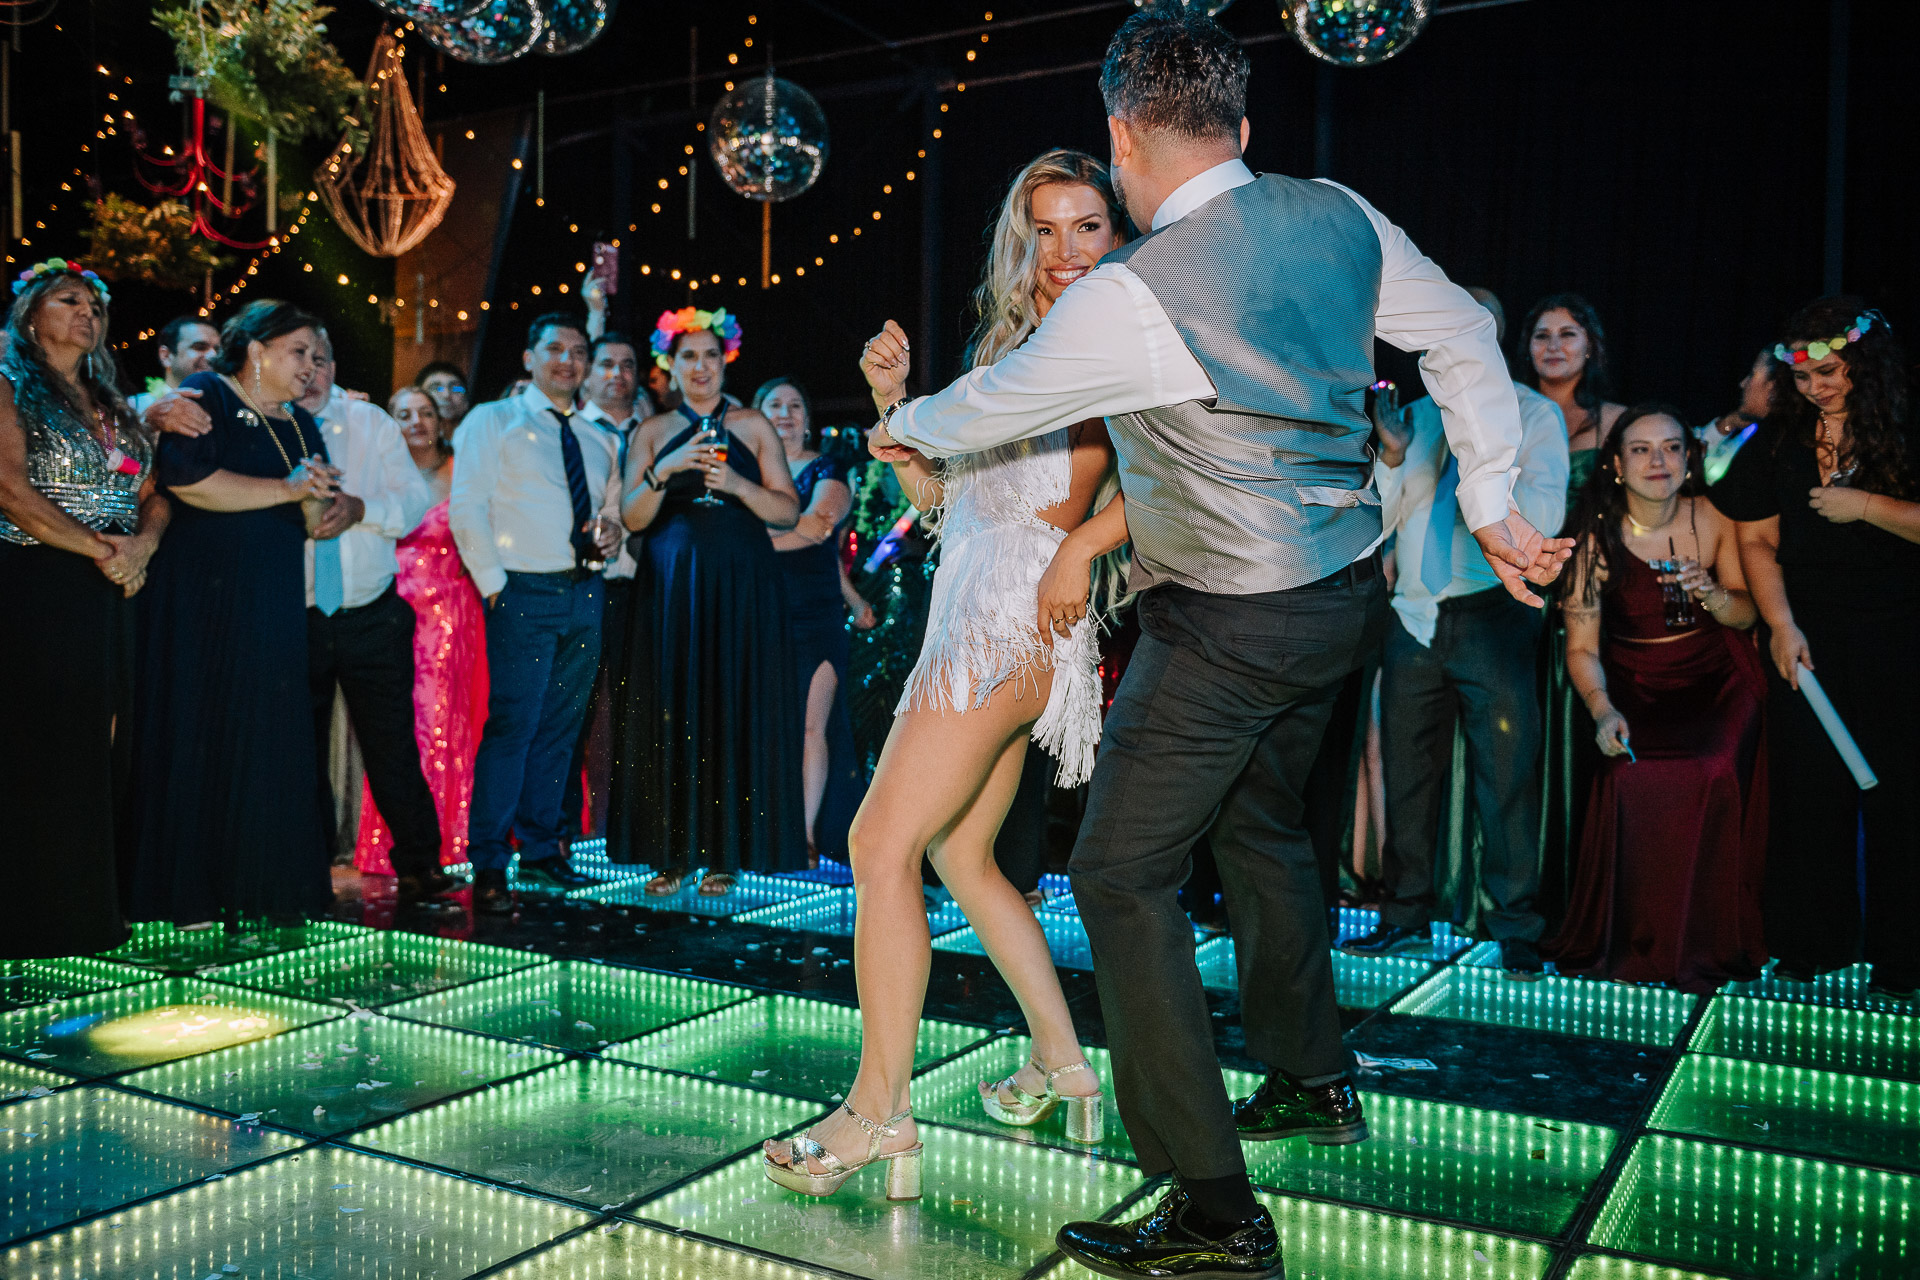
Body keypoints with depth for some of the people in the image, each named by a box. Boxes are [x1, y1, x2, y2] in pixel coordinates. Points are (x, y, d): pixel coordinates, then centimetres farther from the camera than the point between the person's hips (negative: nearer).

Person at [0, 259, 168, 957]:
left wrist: (140, 545, -6)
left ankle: (95, 907, 12)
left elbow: (154, 495, 14)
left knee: (103, 751, 5)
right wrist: (100, 549, -14)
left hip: (110, 595, 6)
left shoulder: (113, 406, 20)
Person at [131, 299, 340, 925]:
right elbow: (185, 479, -19)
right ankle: (191, 894, 1)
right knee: (200, 738, -5)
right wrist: (286, 489, -13)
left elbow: (317, 522, 15)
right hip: (203, 599, -6)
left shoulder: (301, 424, 18)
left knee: (271, 741, 2)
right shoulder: (204, 397, -2)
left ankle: (259, 885, 7)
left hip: (275, 604, 6)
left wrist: (314, 496, -8)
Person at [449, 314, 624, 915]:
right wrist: (495, 585, -11)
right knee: (511, 726, -11)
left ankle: (540, 851, 20)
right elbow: (466, 510, -5)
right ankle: (488, 867, -6)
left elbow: (611, 513, 26)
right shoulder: (493, 422, 3)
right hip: (525, 594, -5)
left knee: (559, 728, 10)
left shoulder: (600, 440, 20)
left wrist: (612, 532, 2)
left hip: (585, 595, 6)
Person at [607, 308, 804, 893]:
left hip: (740, 587, -1)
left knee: (734, 711, -3)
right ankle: (672, 852, 3)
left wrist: (737, 484, -12)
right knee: (671, 711, -2)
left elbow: (789, 511, 3)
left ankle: (725, 852, 3)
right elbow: (633, 517, 4)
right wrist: (664, 473, -13)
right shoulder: (653, 432, 12)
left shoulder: (754, 427, 10)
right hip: (670, 587, 1)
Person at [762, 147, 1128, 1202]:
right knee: (960, 855, 14)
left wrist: (1080, 545, -28)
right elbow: (931, 490, 19)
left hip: (1016, 614, -9)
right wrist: (893, 400, 4)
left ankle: (879, 1112, -8)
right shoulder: (1013, 344, 22)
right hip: (977, 612, 9)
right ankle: (1062, 1064, 26)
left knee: (884, 842, -12)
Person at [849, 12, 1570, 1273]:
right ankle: (1313, 1078, 44)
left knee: (1124, 875, -2)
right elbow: (1464, 336, 7)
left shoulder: (1135, 293, -20)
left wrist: (902, 423, 16)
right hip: (1346, 591, 8)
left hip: (1229, 622, -8)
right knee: (1262, 823, 26)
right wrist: (1491, 504, 11)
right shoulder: (1340, 216, 0)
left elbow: (1000, 401, -6)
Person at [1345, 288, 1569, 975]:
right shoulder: (1417, 416, 16)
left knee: (1506, 773, -4)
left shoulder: (1534, 415, 4)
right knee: (1407, 770, 8)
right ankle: (1405, 911, 20)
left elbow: (1545, 516, -10)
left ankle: (1515, 926, 6)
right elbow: (1377, 521, 10)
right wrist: (1392, 459, -5)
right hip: (1414, 617, 4)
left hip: (1492, 615, -4)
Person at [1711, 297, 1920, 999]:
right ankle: (1809, 949, 13)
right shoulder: (1778, 440, 9)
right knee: (1807, 790, 3)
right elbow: (1757, 540, 7)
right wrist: (1781, 625, -2)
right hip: (1807, 641, 2)